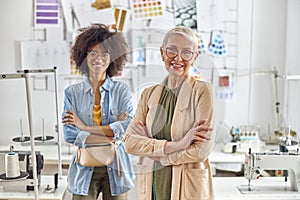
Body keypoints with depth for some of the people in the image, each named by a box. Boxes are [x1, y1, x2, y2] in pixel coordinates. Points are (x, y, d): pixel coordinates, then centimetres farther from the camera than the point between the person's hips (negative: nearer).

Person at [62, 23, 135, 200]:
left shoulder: (122, 90, 1)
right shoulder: (72, 92, 3)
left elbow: (129, 126, -12)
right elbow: (70, 134, -6)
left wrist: (85, 128, -12)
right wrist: (111, 136, -14)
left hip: (116, 169, 0)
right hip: (85, 169, 0)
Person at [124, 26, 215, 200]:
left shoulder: (201, 90, -7)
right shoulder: (149, 94, 5)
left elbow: (202, 150, -15)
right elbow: (130, 142, -5)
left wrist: (150, 147, -8)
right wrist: (173, 146, -18)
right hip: (151, 186, 3)